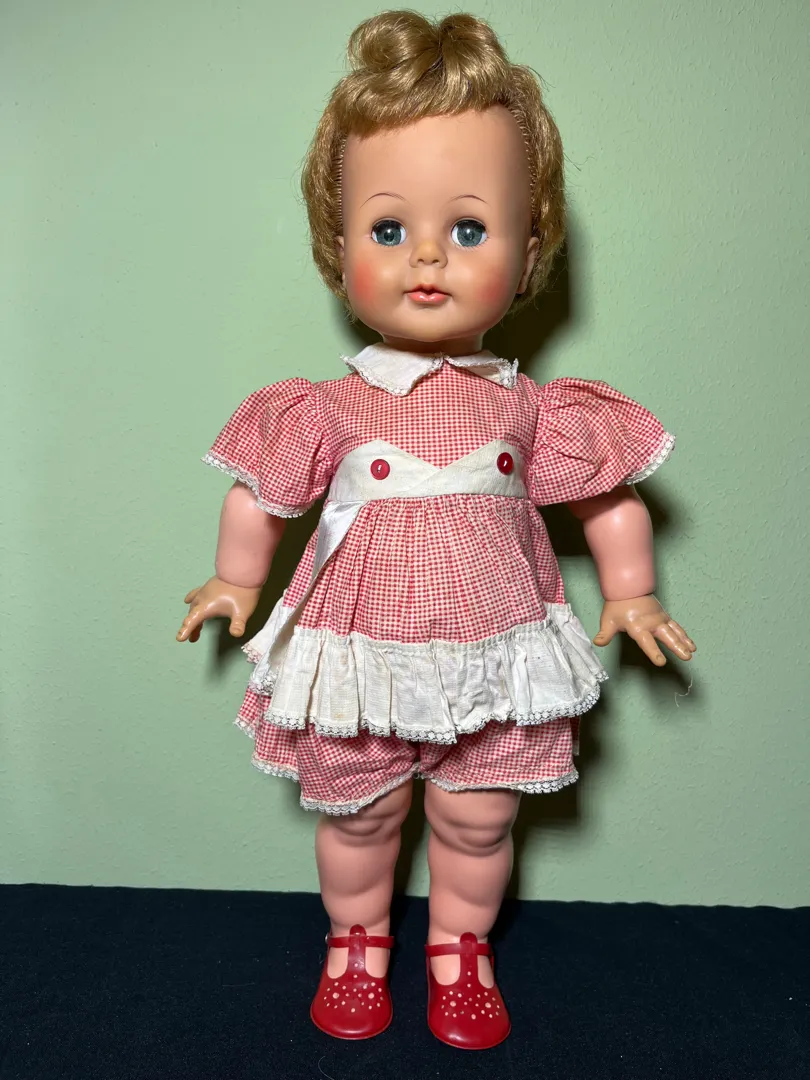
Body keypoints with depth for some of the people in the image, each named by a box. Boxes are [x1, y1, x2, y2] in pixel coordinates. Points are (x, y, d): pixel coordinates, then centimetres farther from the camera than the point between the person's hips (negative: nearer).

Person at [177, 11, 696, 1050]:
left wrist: (631, 597, 9)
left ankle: (460, 946, 45)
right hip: (357, 662, 0)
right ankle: (356, 938, 46)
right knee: (355, 816, 18)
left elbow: (612, 498, 5)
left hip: (493, 661, 1)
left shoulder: (531, 410, -9)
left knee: (477, 820, 17)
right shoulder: (330, 411, -11)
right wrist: (235, 582, 13)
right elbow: (260, 495, 4)